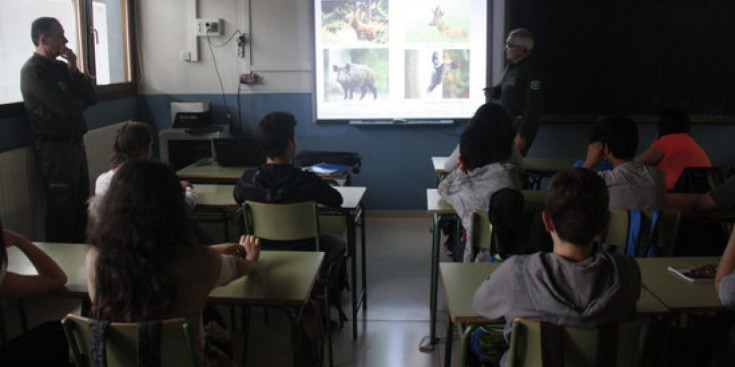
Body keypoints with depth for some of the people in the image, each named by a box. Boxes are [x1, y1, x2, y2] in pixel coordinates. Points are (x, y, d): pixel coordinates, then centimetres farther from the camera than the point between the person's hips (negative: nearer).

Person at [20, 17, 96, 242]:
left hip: (75, 144, 8)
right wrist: (80, 99, -1)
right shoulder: (33, 71, -13)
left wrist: (73, 69, -6)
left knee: (80, 206, 15)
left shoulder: (60, 67, 12)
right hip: (55, 148, -8)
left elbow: (91, 97, 5)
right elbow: (66, 107, -23)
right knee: (62, 212, -1)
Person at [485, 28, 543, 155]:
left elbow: (533, 107, -23)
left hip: (520, 126, -9)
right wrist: (493, 92, 2)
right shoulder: (512, 65, 9)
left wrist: (522, 135, -24)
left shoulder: (531, 71, -19)